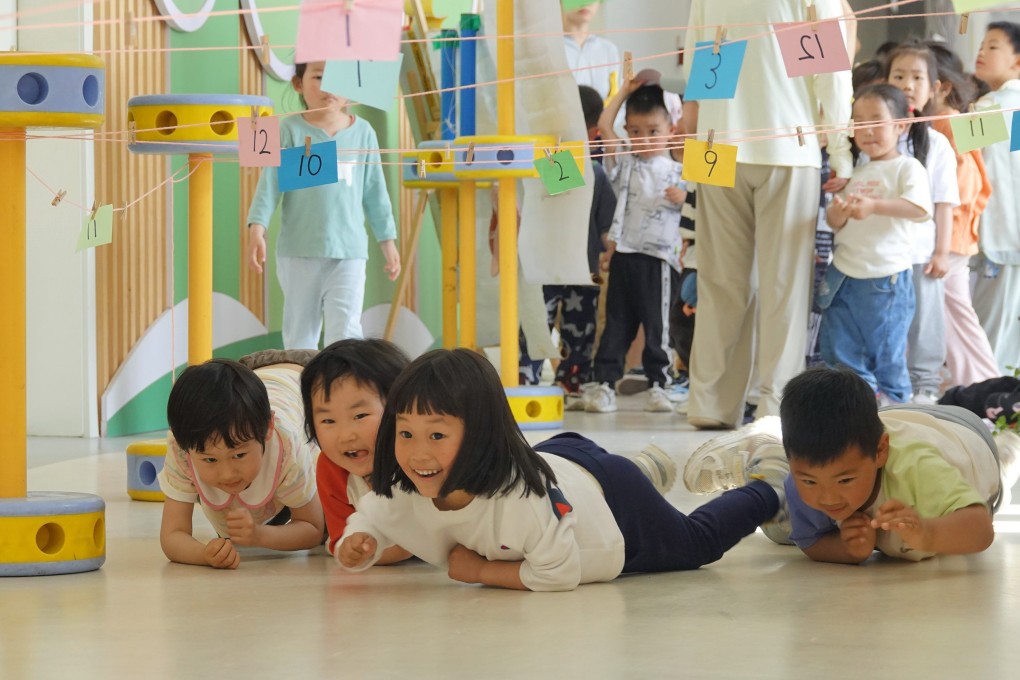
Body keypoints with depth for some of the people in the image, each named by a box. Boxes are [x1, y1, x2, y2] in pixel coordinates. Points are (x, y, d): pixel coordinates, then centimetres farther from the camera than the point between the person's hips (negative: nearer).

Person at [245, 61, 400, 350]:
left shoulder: (363, 132, 5)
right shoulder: (290, 130, -1)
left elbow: (374, 191, 12)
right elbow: (270, 183, -4)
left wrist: (387, 240, 14)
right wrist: (257, 228, -16)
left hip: (349, 251, 0)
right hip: (298, 251, 0)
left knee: (345, 332, -11)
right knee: (300, 334, 9)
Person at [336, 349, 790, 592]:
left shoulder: (523, 494, -48)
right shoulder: (400, 493, -31)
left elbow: (560, 573, -40)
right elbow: (367, 524, -12)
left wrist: (479, 570, -37)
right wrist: (357, 546, -35)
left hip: (609, 490, -5)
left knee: (697, 544, 21)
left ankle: (767, 485, 45)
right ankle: (647, 468, 58)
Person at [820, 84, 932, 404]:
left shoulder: (907, 168, -6)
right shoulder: (854, 173, 13)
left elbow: (921, 209, -22)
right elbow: (835, 222, 11)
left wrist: (874, 206, -33)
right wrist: (836, 213, -13)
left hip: (886, 281, -6)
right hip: (844, 278, 6)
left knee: (888, 357, 2)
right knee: (841, 354, 7)